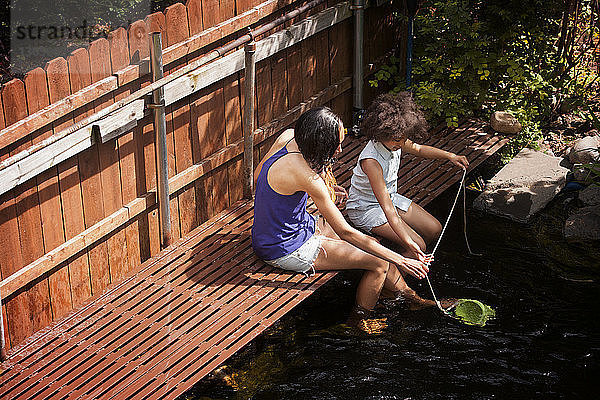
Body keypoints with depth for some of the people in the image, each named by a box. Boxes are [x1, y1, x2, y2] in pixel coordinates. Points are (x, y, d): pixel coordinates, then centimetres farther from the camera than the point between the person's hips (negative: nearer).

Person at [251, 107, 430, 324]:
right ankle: (359, 324, 16)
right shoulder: (306, 176, -33)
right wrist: (399, 260, -21)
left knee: (372, 242, 11)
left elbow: (258, 175, 10)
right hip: (284, 250, -9)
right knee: (380, 263, -5)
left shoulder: (288, 136, -8)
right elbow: (345, 232, -26)